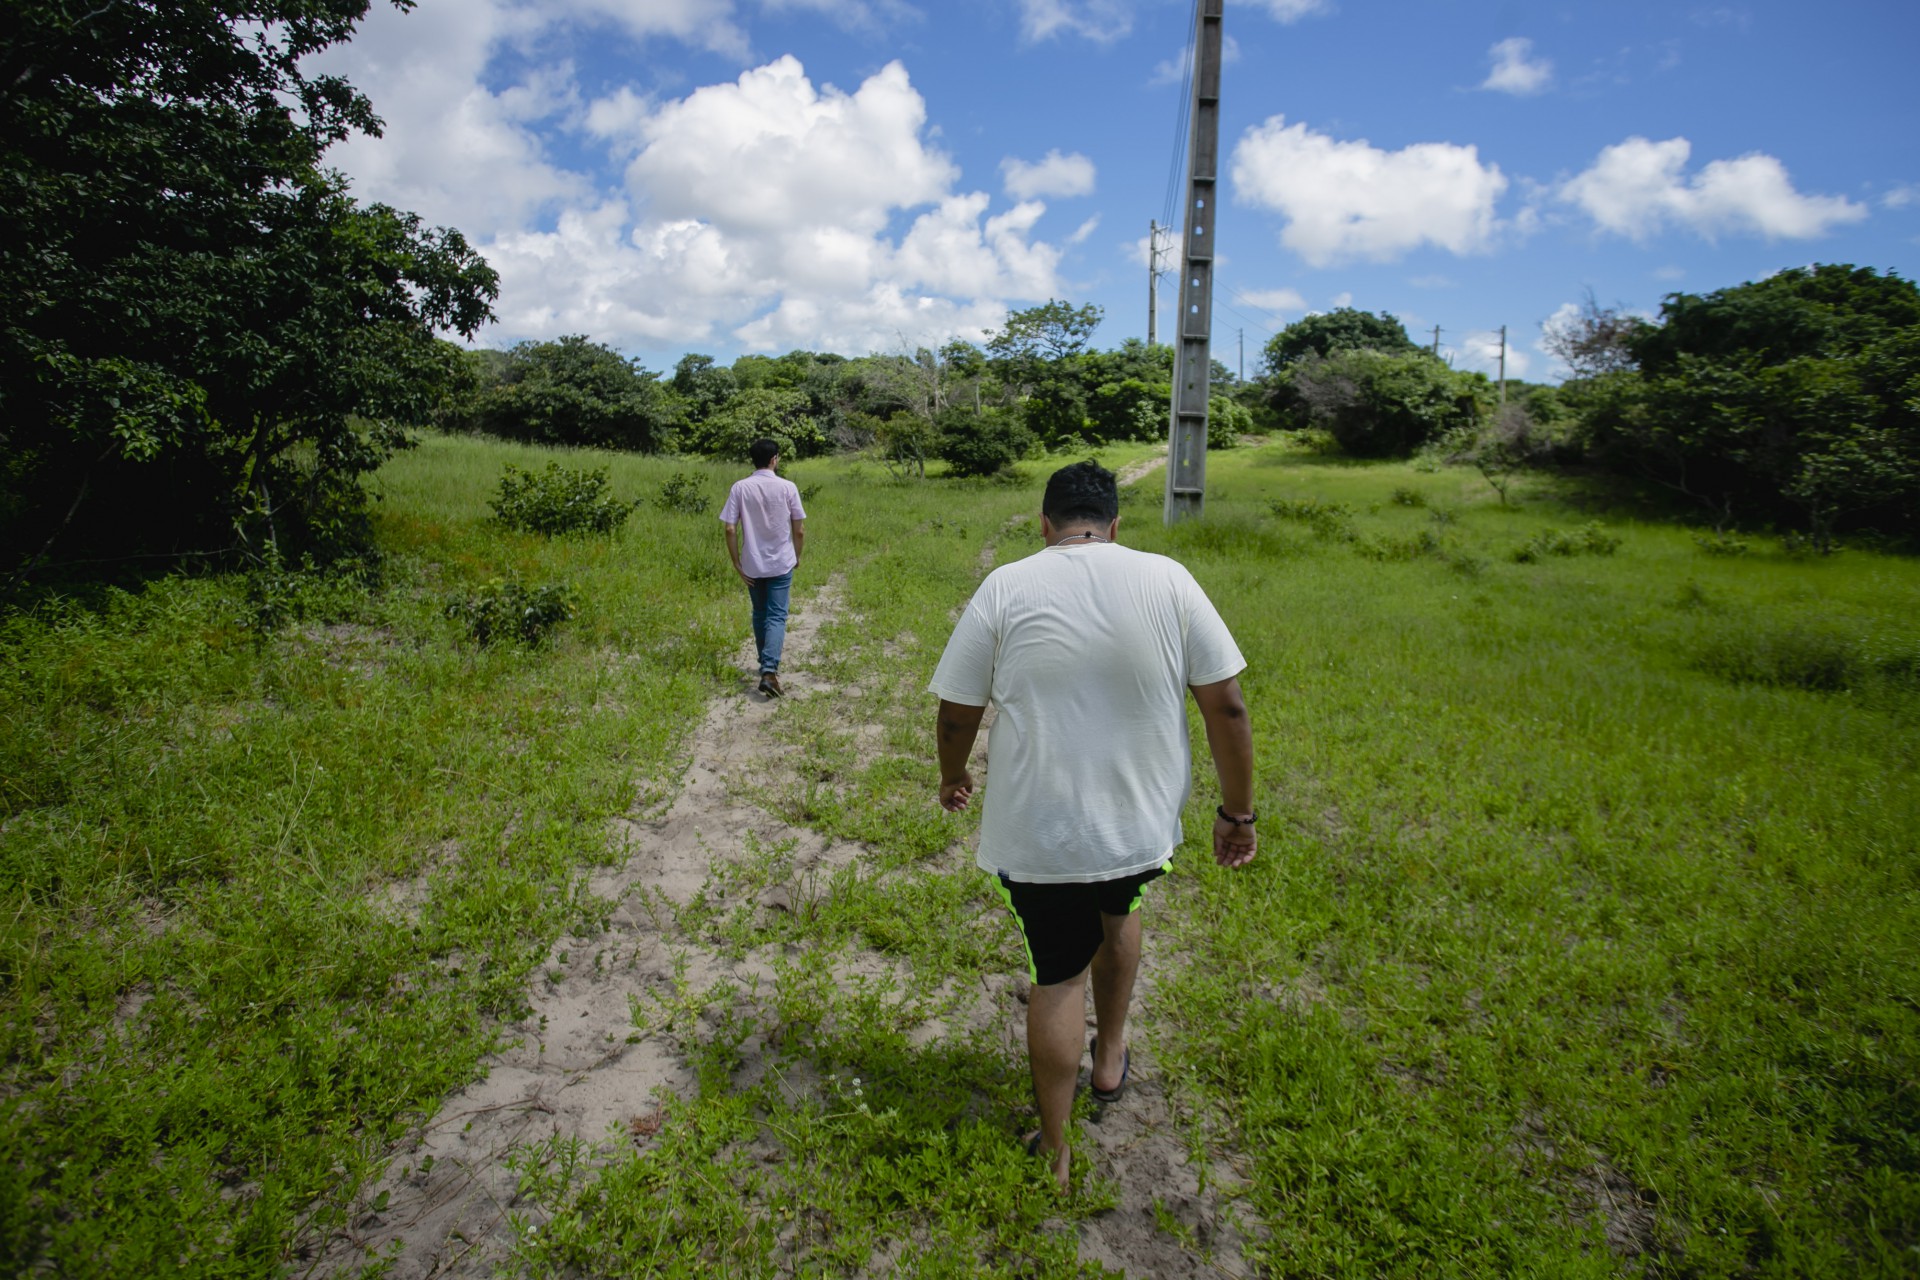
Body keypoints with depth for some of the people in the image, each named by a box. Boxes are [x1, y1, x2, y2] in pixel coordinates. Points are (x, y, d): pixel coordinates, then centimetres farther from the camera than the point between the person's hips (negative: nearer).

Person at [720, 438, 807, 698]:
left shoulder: (739, 488, -5)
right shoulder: (787, 487, -8)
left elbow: (730, 529, -9)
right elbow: (799, 530, -4)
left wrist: (737, 564, 0)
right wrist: (797, 557, 12)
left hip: (752, 566, 2)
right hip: (781, 564, -2)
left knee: (759, 615, 19)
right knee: (776, 617, -1)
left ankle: (766, 665, 30)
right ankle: (769, 671, -17)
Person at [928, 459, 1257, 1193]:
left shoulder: (1005, 589, -8)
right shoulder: (1168, 581, -6)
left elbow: (956, 714, -3)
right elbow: (1227, 706, -5)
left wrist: (953, 779, 17)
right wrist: (1238, 812, 5)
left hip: (1037, 833, -2)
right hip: (1142, 824, 2)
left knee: (1057, 976, 15)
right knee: (1118, 913, 32)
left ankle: (1054, 1155, 28)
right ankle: (1109, 1062, 48)